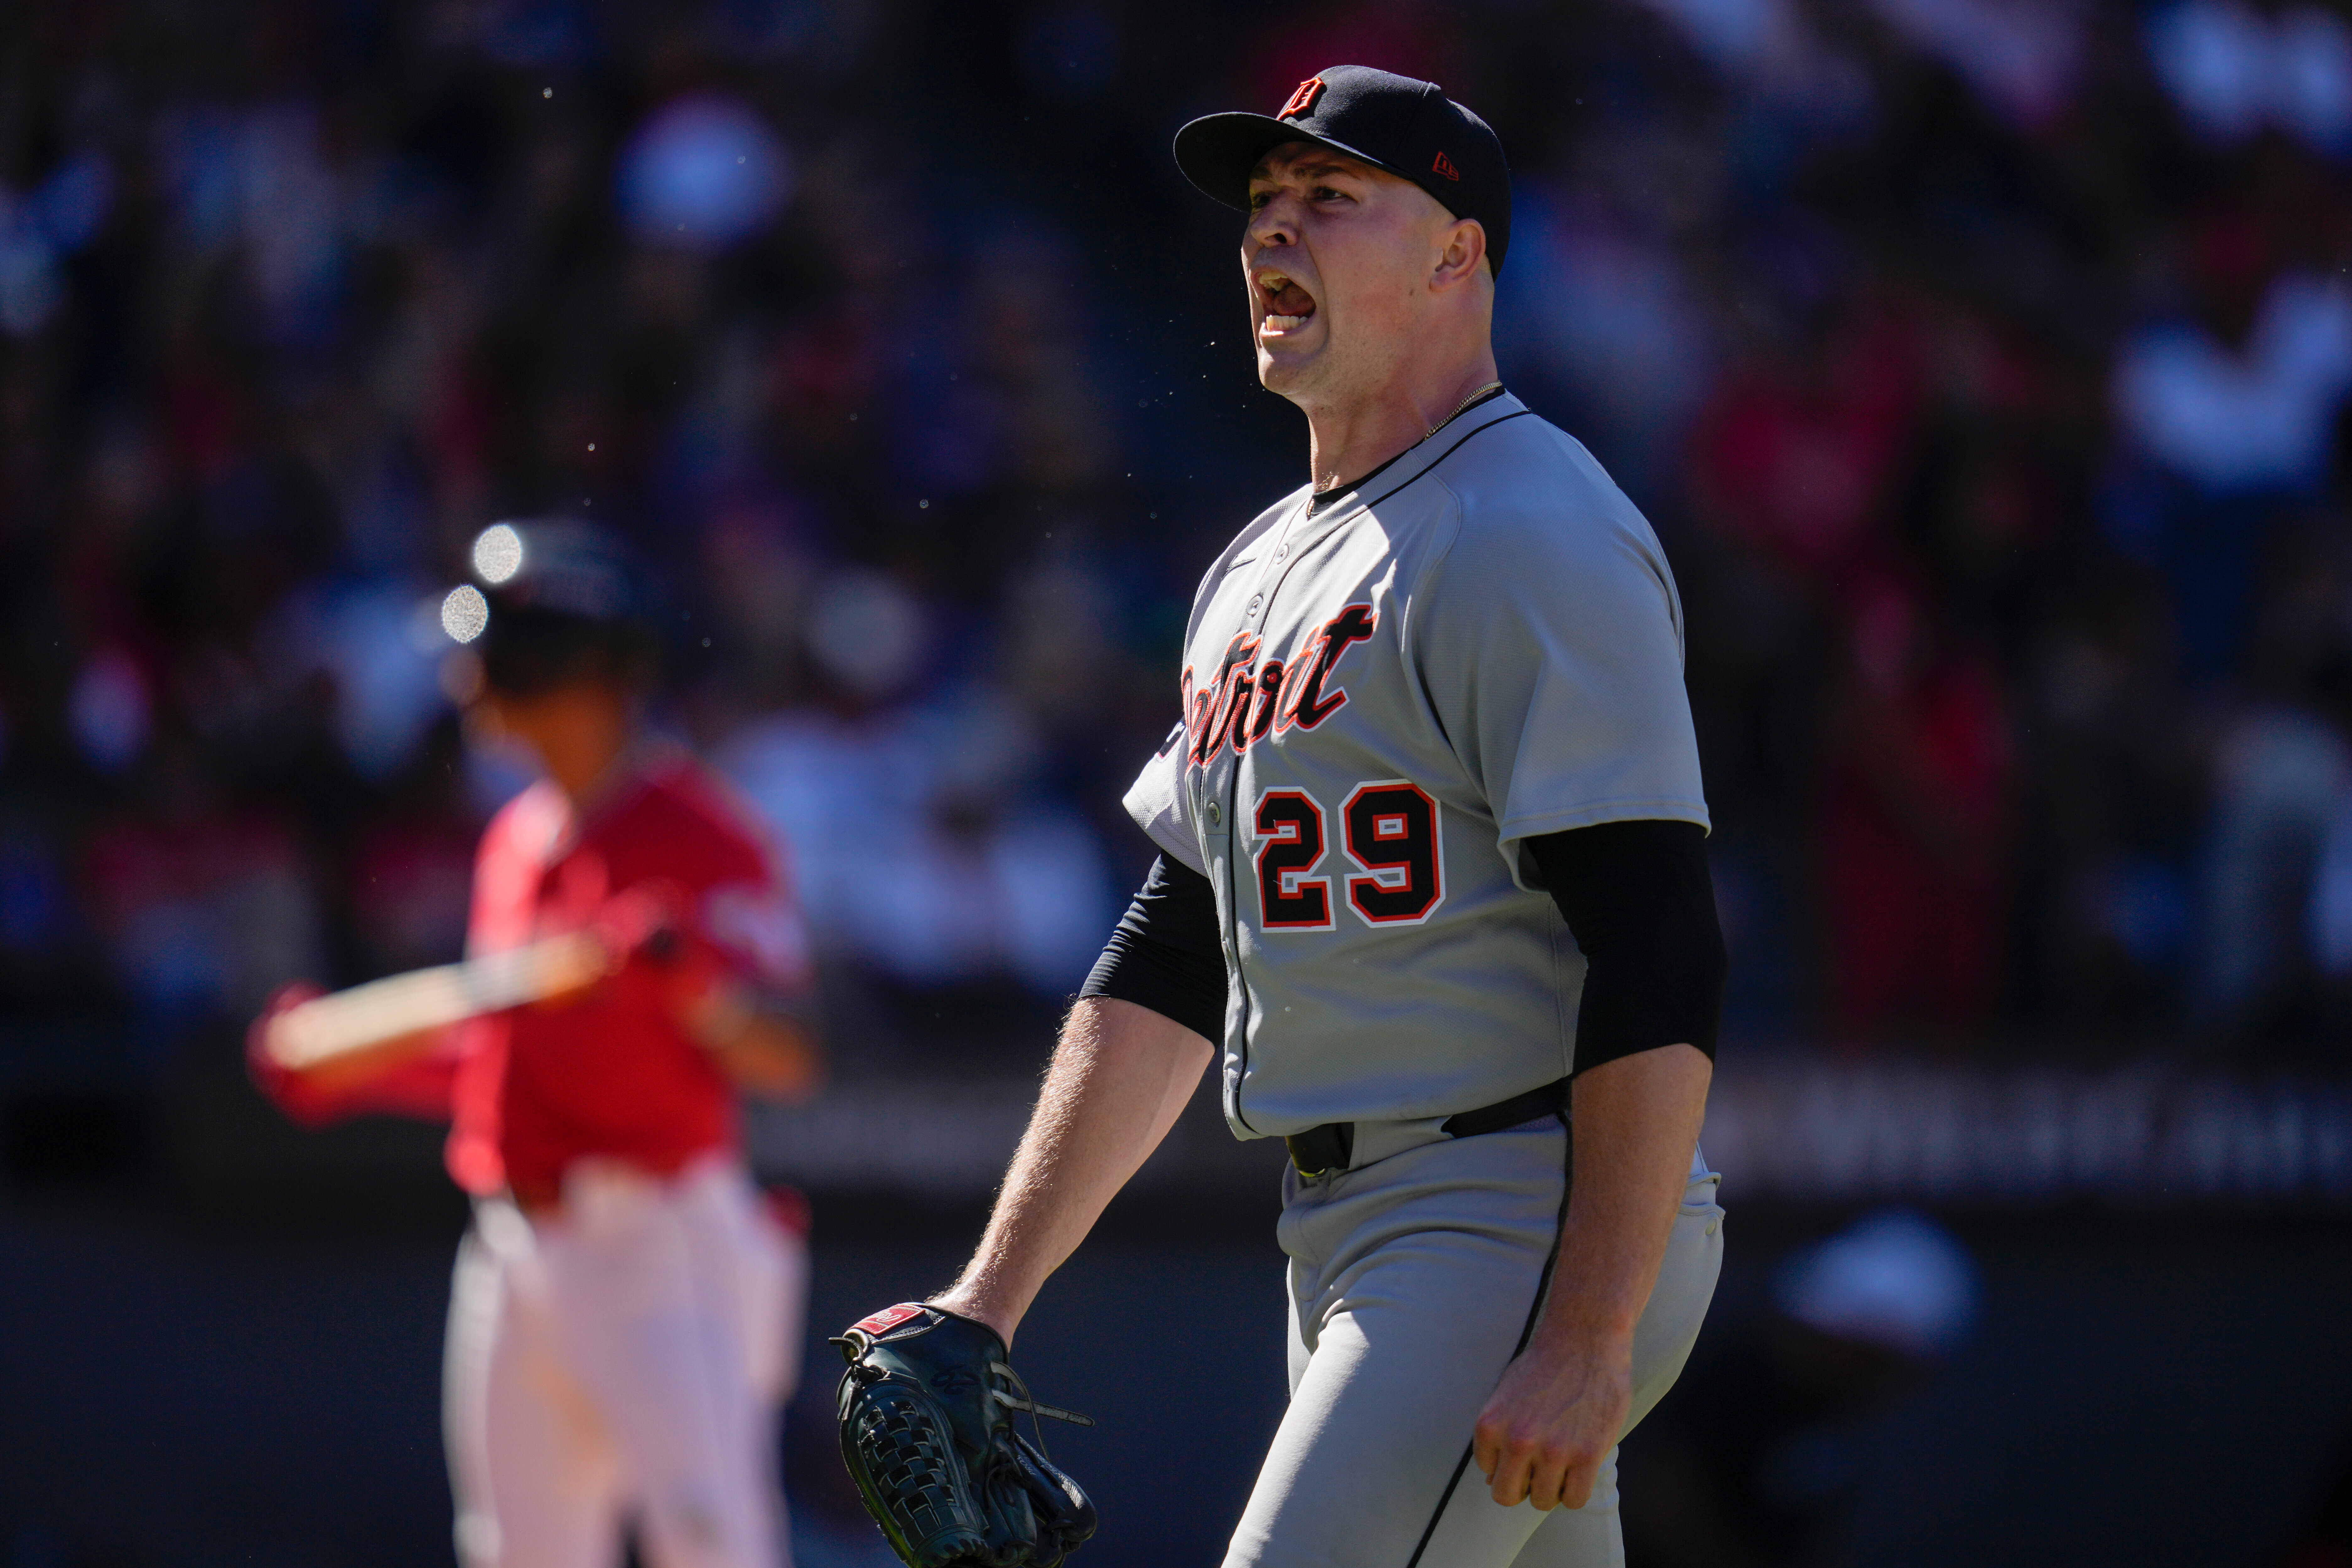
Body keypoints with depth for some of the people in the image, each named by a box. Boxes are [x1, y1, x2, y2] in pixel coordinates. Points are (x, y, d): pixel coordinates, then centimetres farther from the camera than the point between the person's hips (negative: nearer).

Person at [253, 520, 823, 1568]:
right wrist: (356, 1071, 17)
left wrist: (695, 988, -37)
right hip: (515, 1255, 8)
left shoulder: (700, 836, -9)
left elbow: (787, 1059, -18)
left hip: (658, 1244, -8)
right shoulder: (515, 842, 16)